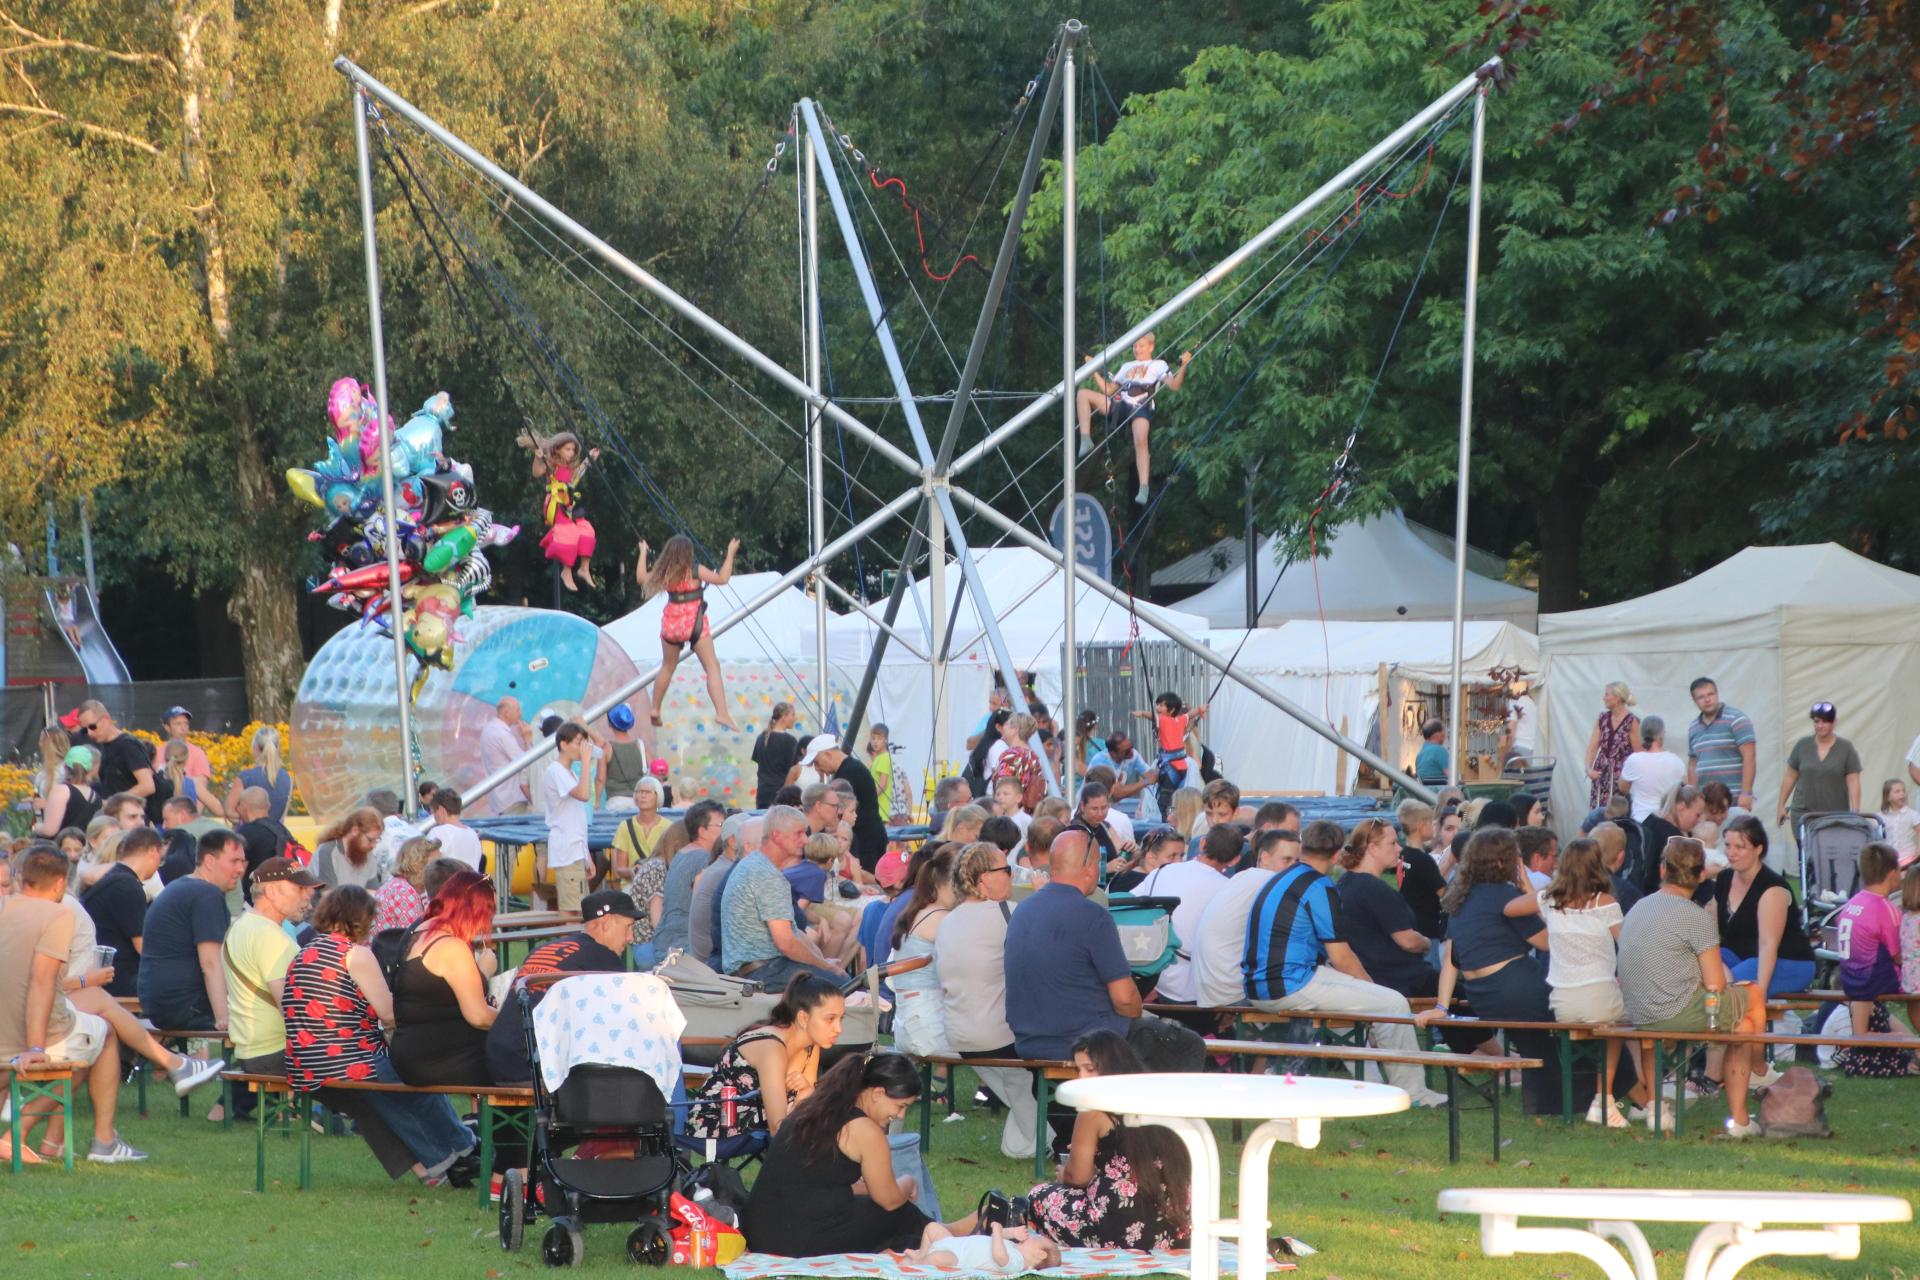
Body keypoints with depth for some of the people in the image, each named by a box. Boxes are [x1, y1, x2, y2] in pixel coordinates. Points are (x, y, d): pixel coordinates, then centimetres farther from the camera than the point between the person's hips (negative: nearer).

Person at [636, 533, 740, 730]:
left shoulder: (665, 573, 2)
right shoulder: (695, 570, -10)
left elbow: (641, 578, 17)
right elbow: (722, 579, -14)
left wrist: (643, 553, 29)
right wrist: (730, 553, -6)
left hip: (671, 623, 4)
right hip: (694, 623, -4)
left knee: (667, 667, 23)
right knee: (712, 667, -5)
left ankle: (655, 711, 28)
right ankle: (721, 712, -19)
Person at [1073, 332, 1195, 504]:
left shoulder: (1158, 365, 19)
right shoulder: (1127, 367, 33)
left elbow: (1174, 386, 4)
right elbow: (1108, 390, 30)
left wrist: (1184, 366, -10)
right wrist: (1095, 370, 24)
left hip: (1141, 408, -5)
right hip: (1120, 405, 5)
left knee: (1140, 441, -32)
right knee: (1082, 394, -11)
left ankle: (1143, 488, -37)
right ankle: (1085, 441, -23)